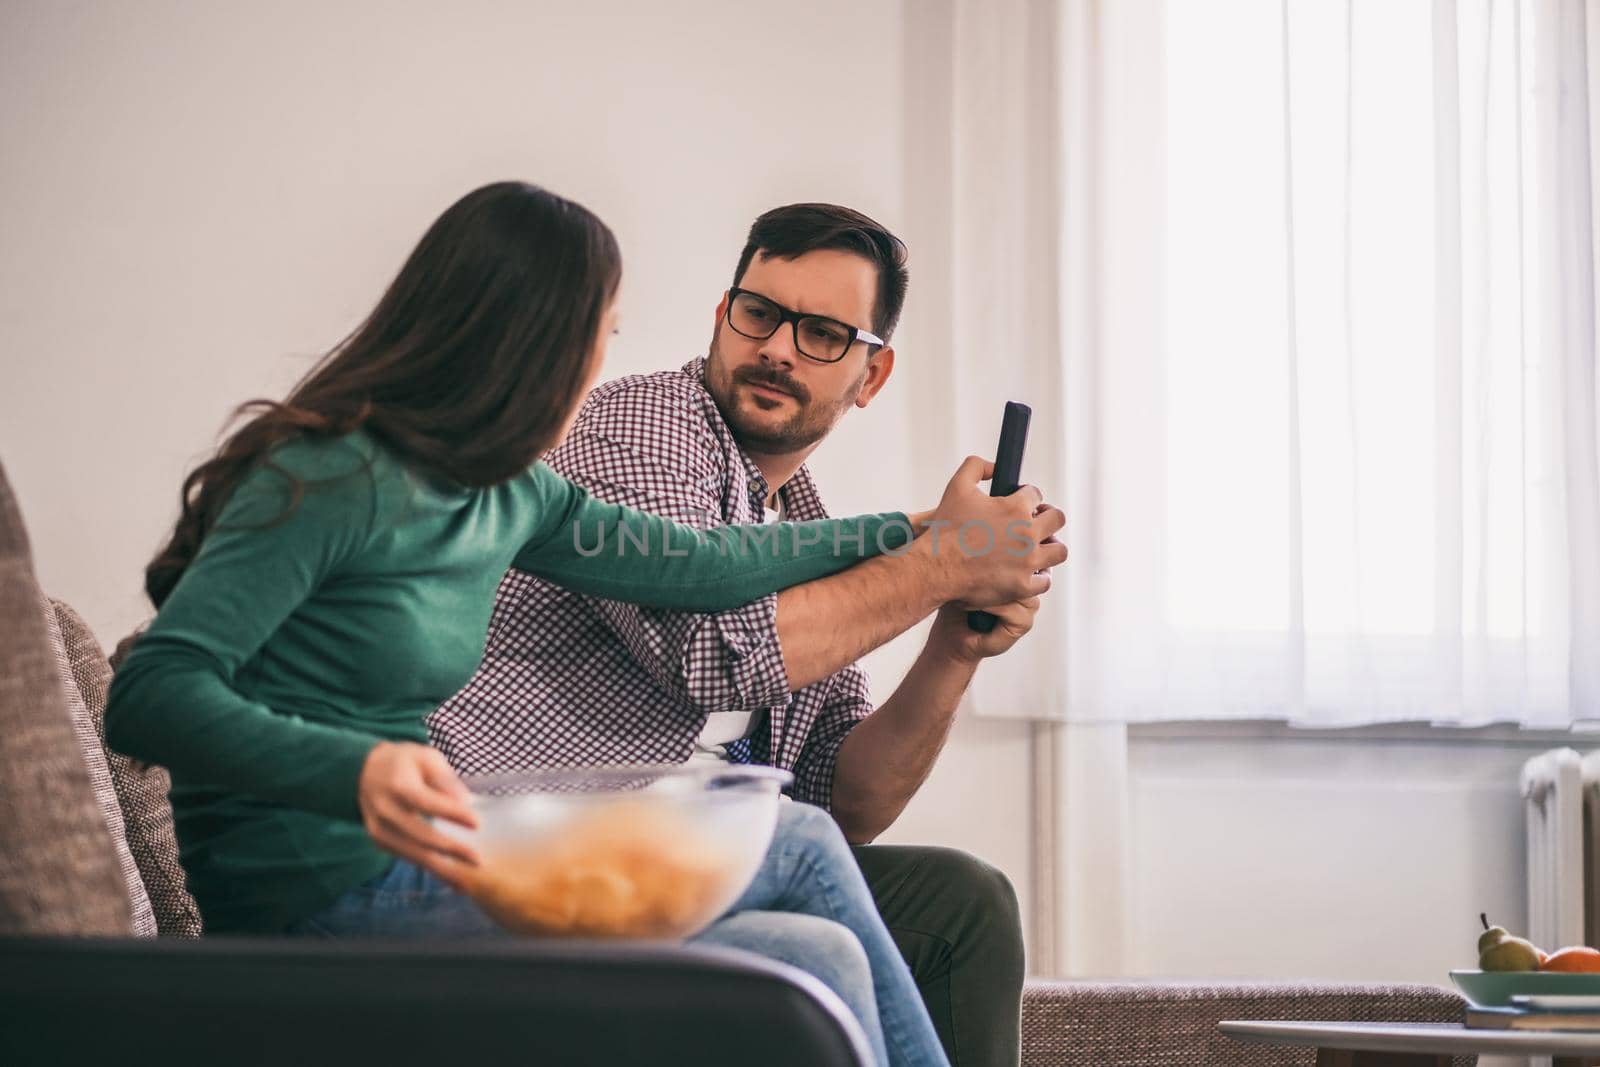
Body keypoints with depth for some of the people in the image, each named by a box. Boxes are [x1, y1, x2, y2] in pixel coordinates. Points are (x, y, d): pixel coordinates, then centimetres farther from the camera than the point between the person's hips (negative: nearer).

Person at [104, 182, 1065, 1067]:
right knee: (794, 852, -15)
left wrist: (922, 536, 34)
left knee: (818, 960, -14)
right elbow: (150, 696, -20)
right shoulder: (329, 480, -12)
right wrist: (358, 771, -37)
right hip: (314, 895, -8)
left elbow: (699, 565, 25)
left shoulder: (512, 498, 13)